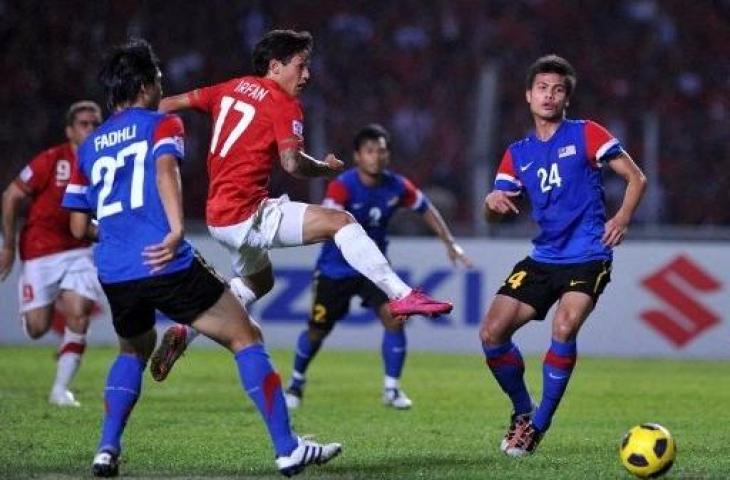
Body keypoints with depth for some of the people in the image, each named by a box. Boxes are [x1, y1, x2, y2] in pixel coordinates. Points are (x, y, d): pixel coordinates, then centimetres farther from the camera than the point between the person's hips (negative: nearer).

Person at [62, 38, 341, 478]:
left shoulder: (89, 147, 19)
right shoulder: (162, 124, 5)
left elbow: (78, 226, 20)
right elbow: (165, 168, -18)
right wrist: (176, 230, -29)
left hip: (114, 275, 5)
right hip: (167, 266, -5)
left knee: (135, 351, 32)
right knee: (246, 339, 4)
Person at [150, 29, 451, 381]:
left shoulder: (231, 89, 13)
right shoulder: (283, 105, -9)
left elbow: (171, 104, 16)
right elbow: (292, 163, -23)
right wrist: (329, 168, -5)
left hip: (218, 216, 9)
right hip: (246, 215, -9)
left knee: (258, 281, 32)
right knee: (341, 221, -12)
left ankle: (183, 333, 27)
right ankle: (401, 295, -22)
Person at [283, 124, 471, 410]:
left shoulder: (397, 187, -9)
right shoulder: (342, 187, -24)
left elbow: (426, 209, 10)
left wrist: (450, 243, 9)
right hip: (335, 269, -3)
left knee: (393, 317, -16)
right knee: (317, 331, 5)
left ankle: (392, 389, -2)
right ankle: (296, 383, 32)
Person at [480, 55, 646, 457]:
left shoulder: (585, 134, -1)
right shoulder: (518, 154, 12)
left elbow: (636, 178, -1)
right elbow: (496, 210, 9)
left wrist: (623, 217, -18)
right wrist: (493, 202, -15)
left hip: (587, 257, -5)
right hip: (543, 259, 5)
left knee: (564, 329, -27)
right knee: (492, 332, -6)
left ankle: (539, 424, -12)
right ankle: (522, 411, 15)